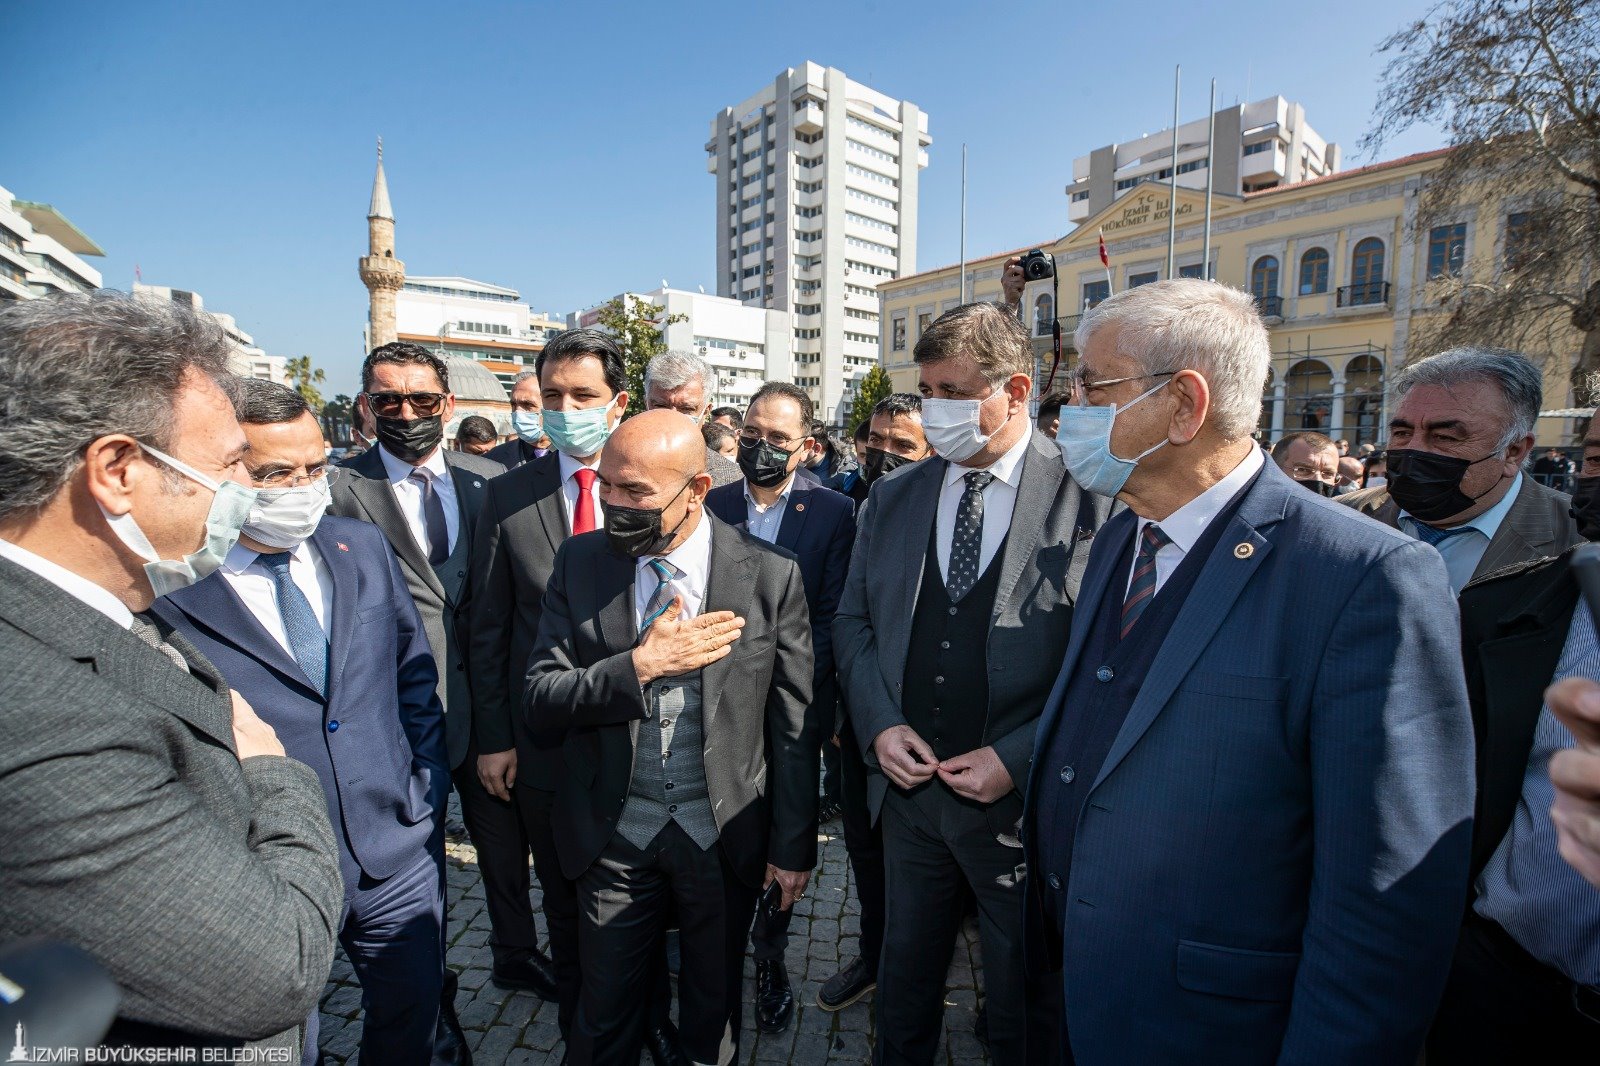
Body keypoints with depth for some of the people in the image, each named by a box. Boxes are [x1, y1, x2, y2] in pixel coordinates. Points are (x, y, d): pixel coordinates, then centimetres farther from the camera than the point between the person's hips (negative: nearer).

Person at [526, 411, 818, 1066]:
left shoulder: (771, 575, -13)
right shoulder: (579, 563, -7)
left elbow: (794, 725, -7)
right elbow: (540, 702, -9)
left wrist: (793, 845, -3)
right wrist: (643, 664, -23)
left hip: (726, 835, 0)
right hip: (613, 832, 1)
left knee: (713, 1013, 23)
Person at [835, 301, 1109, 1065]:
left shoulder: (1091, 499, -14)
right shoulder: (892, 498, 2)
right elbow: (852, 621, 6)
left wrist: (1018, 759, -17)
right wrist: (880, 724, -7)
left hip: (1024, 801, -3)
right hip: (908, 785, 4)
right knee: (903, 982, 26)